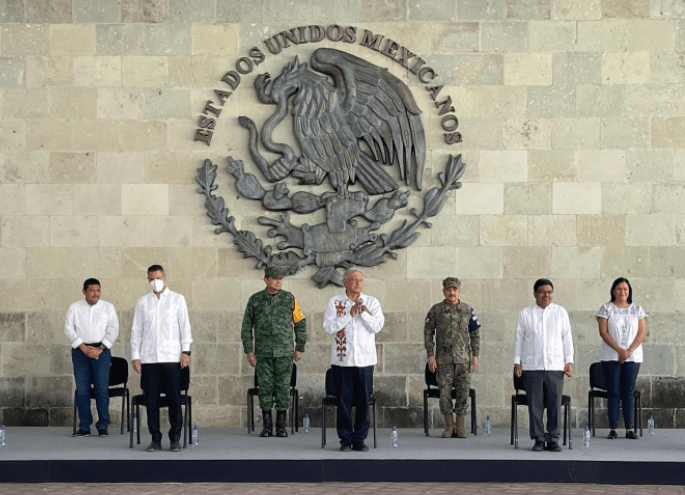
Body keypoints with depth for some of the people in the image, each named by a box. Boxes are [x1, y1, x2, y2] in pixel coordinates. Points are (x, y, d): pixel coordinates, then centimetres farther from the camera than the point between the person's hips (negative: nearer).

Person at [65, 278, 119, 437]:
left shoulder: (107, 307, 7)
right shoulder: (75, 307, 8)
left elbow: (113, 330, 1)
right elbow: (68, 329, 2)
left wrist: (100, 349, -8)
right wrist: (82, 347, -8)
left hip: (101, 351, -1)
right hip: (80, 352, 1)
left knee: (102, 389, -5)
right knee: (82, 390, 0)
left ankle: (102, 426, 0)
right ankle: (84, 426, 5)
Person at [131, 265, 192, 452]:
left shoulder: (177, 299, 9)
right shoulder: (143, 302, 13)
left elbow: (185, 326, 6)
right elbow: (136, 330, 12)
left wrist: (186, 351, -3)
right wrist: (135, 356, 5)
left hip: (171, 357, -2)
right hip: (149, 358, 2)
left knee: (174, 398, -5)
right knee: (152, 400, 0)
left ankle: (175, 439, 2)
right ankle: (155, 439, 7)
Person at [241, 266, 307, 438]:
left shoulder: (289, 299, 3)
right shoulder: (255, 300, 4)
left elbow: (300, 323, 9)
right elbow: (247, 326, 7)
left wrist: (299, 348, 5)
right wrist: (249, 351, 1)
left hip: (285, 352, 0)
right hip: (263, 353, 0)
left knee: (283, 386, -1)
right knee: (265, 387, 1)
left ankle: (281, 425, 6)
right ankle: (267, 425, 8)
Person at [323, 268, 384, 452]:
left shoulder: (372, 302, 9)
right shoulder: (335, 302, 6)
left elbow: (377, 326, -2)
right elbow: (329, 327, -5)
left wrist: (362, 312, -11)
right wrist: (349, 315, -9)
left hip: (365, 360, 1)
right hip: (342, 360, -1)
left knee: (363, 401, 1)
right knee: (344, 400, 1)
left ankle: (359, 439, 10)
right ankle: (345, 439, 10)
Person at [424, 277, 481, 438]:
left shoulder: (468, 310, 6)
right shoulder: (436, 310, 3)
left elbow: (475, 334, 9)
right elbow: (428, 332, 4)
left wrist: (475, 356, 2)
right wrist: (430, 355, -4)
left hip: (463, 358, 1)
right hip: (443, 359, -1)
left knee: (463, 391, 0)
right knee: (444, 391, -2)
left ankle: (460, 426, 8)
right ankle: (449, 426, 8)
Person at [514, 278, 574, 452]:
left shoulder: (561, 312, 10)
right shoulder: (525, 314, 8)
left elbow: (567, 338, 10)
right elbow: (519, 339, 10)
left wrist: (569, 361, 3)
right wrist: (517, 362, 4)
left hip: (555, 366, 0)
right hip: (532, 367, 0)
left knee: (555, 404, -3)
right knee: (535, 404, -2)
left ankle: (553, 439, 4)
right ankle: (539, 439, 4)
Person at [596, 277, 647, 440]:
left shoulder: (637, 309, 9)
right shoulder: (606, 309, 3)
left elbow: (642, 332, 3)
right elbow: (603, 332, -5)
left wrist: (629, 351, -10)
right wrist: (620, 350, -13)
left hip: (633, 357, 2)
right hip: (611, 357, -1)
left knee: (629, 392, 1)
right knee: (613, 392, -3)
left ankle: (630, 429, 2)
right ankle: (613, 429, -1)